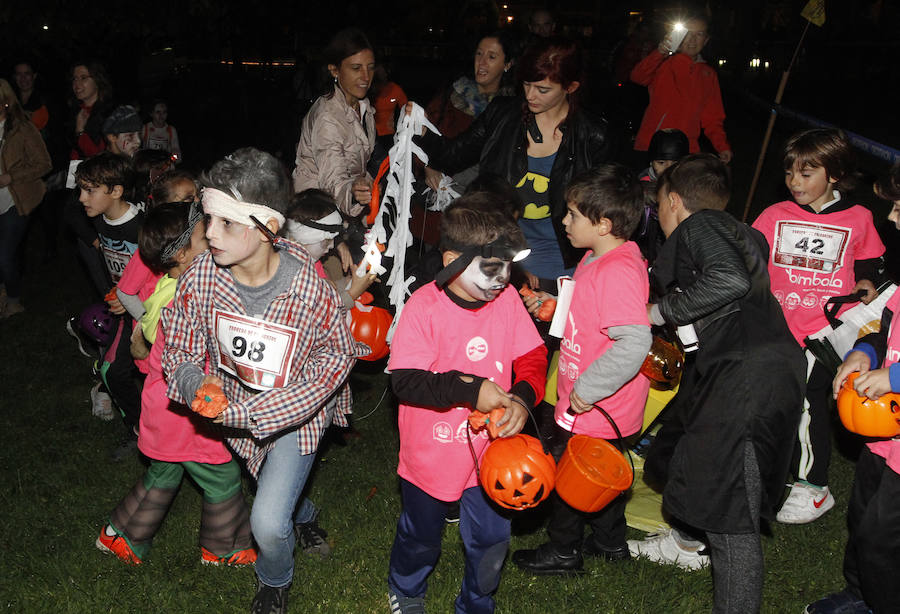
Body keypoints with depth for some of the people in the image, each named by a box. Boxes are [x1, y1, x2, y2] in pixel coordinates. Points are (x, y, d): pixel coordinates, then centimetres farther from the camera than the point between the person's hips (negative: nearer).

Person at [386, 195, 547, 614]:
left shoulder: (506, 298, -9)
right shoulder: (424, 307, -22)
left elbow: (533, 357, -3)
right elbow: (405, 380, -26)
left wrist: (522, 397, -23)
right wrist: (469, 390, -34)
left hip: (490, 450, 3)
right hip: (431, 453, -3)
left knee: (491, 540, 16)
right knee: (421, 536, 22)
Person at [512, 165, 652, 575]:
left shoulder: (619, 271, -29)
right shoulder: (600, 258, 4)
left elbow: (634, 343, -36)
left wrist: (586, 390, -29)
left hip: (593, 409, -9)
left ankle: (563, 551, 30)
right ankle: (610, 540, 44)